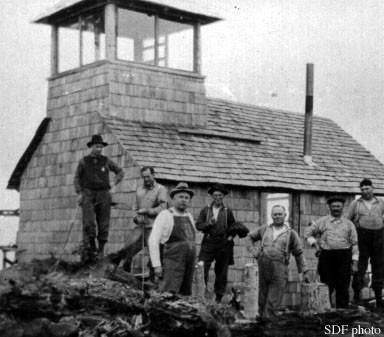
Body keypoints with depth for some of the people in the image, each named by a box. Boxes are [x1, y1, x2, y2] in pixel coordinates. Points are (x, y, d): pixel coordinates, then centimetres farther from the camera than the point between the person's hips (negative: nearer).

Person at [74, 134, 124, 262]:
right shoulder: (84, 161, 8)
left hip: (104, 195, 2)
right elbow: (77, 178, 12)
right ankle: (88, 248, -9)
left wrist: (114, 182, 4)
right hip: (88, 195, -1)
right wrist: (79, 193, 1)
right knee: (89, 223, -15)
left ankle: (101, 250, 7)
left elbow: (120, 171, 20)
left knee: (103, 225, -1)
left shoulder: (106, 161, 10)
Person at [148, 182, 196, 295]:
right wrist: (156, 265, -13)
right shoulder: (165, 215, -3)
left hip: (190, 263, 6)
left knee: (186, 295, 5)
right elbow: (153, 241, -7)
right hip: (172, 263, -6)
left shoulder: (189, 216, 16)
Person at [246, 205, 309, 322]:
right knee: (263, 294, 7)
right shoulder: (264, 229, 16)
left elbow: (299, 254, 12)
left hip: (279, 267, -2)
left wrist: (304, 271, 9)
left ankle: (269, 317, -6)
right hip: (263, 264, 2)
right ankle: (262, 315, 17)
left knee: (274, 297, -7)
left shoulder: (291, 234, 10)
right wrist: (253, 251, 12)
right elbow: (250, 237, 28)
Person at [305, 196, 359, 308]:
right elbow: (308, 233, 16)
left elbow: (354, 244, 7)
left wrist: (355, 263, 0)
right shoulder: (322, 222, 8)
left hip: (344, 257, 0)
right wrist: (315, 244, -2)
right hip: (326, 256, 0)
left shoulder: (349, 224, 9)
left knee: (343, 288, 0)